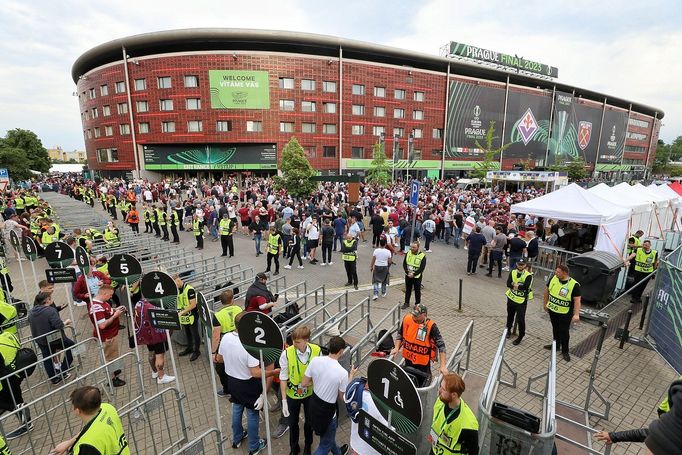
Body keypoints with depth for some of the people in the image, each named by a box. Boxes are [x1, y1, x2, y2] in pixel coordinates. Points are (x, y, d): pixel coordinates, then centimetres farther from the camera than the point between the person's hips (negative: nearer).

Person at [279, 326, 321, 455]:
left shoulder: (317, 351, -22)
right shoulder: (286, 354, -27)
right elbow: (283, 378, -15)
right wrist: (284, 400, -12)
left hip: (311, 393, 1)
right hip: (293, 395, -1)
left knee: (309, 421, 22)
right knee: (293, 423, 21)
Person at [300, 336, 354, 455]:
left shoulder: (315, 360, -17)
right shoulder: (342, 373, -27)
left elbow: (304, 384, -6)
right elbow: (342, 397, -9)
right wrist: (351, 376, -1)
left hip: (314, 403, 6)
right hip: (327, 410, -6)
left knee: (328, 435, 33)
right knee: (325, 445, 21)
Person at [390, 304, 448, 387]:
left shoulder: (430, 326, -25)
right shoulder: (407, 319, -13)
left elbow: (441, 345, -21)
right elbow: (400, 334, 4)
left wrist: (442, 366, -23)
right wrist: (396, 348, -6)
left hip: (423, 362, -4)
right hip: (408, 358, 4)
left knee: (421, 385, 17)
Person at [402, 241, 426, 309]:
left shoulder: (422, 256, -14)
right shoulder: (408, 253, -2)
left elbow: (422, 268, -15)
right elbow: (404, 263, 0)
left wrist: (414, 274, -21)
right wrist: (407, 272, -14)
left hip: (417, 277, -3)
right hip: (408, 276, 3)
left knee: (417, 291, 10)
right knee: (408, 290, 15)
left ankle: (417, 304, 26)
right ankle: (406, 303, 29)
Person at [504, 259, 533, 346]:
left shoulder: (528, 275, -14)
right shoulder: (512, 272, -2)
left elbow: (526, 286, -27)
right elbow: (508, 284, -12)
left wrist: (514, 284, -16)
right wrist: (519, 285, -23)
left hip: (521, 301, -4)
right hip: (511, 298, 4)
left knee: (520, 319, -2)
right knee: (510, 316, 21)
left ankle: (520, 336, 17)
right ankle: (508, 330, 43)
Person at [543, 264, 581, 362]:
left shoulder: (574, 285, -21)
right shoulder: (553, 278, -7)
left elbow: (577, 300, -21)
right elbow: (547, 291, 7)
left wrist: (576, 314, -28)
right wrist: (545, 304, 12)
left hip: (565, 313, -5)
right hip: (552, 310, 5)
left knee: (564, 331, 5)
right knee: (555, 328, 20)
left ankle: (565, 351, 23)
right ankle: (556, 345, 39)